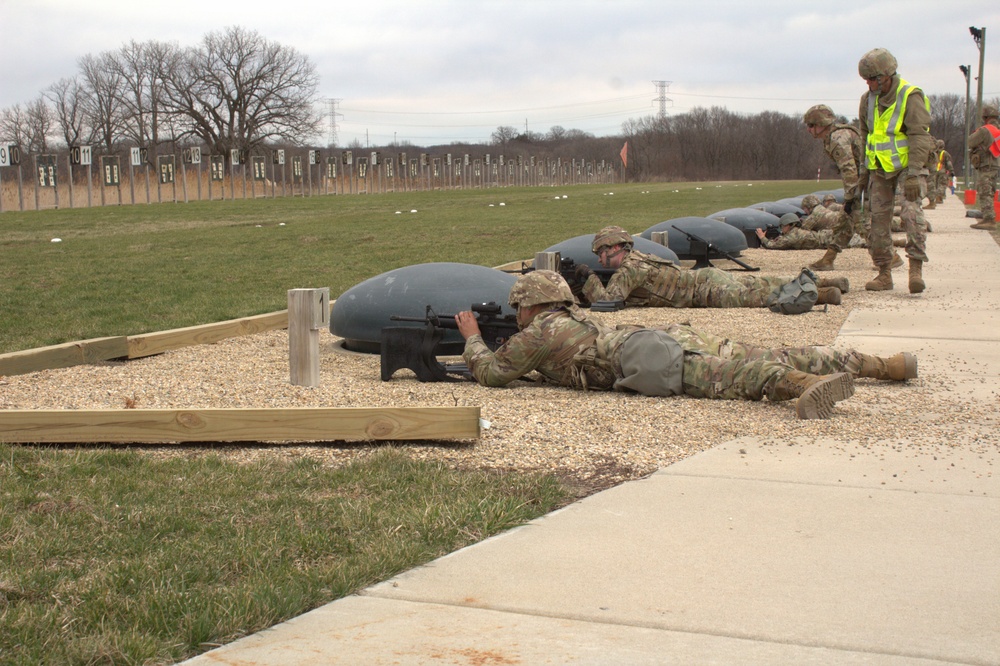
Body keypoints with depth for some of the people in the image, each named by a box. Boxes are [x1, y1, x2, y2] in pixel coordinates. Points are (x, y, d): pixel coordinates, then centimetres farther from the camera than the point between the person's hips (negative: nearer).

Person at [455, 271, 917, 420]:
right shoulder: (575, 317, 37)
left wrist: (473, 339, 31)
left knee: (725, 378, -32)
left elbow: (492, 373, 13)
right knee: (762, 358, 7)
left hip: (647, 358, -8)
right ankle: (871, 363, 5)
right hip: (670, 336, 8)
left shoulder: (539, 333, 12)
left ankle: (803, 385, -58)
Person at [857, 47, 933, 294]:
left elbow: (919, 137, -20)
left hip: (906, 166, -5)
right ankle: (884, 273, 9)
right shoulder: (868, 100, 5)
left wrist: (913, 173, -28)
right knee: (878, 220, 2)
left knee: (911, 213, -19)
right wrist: (864, 172, 17)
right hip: (879, 169, 6)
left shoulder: (910, 97, -14)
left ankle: (916, 269, -19)